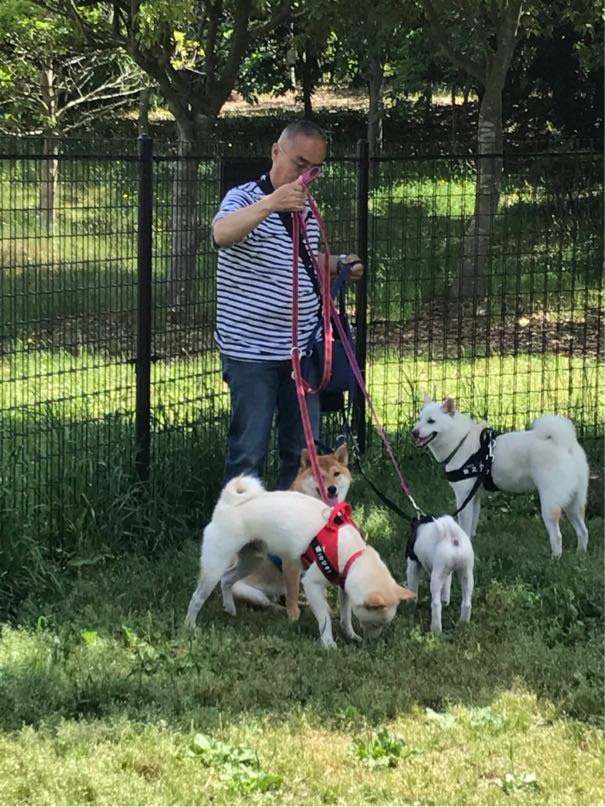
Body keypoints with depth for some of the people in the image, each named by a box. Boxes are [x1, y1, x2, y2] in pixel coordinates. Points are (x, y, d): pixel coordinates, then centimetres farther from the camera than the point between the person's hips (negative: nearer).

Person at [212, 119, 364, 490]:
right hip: (251, 351, -7)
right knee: (249, 453, -3)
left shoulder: (307, 210, 12)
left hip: (302, 350, 7)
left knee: (304, 451, 12)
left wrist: (340, 265, 12)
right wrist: (272, 203, -49)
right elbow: (222, 234, -34)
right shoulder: (245, 198, -10)